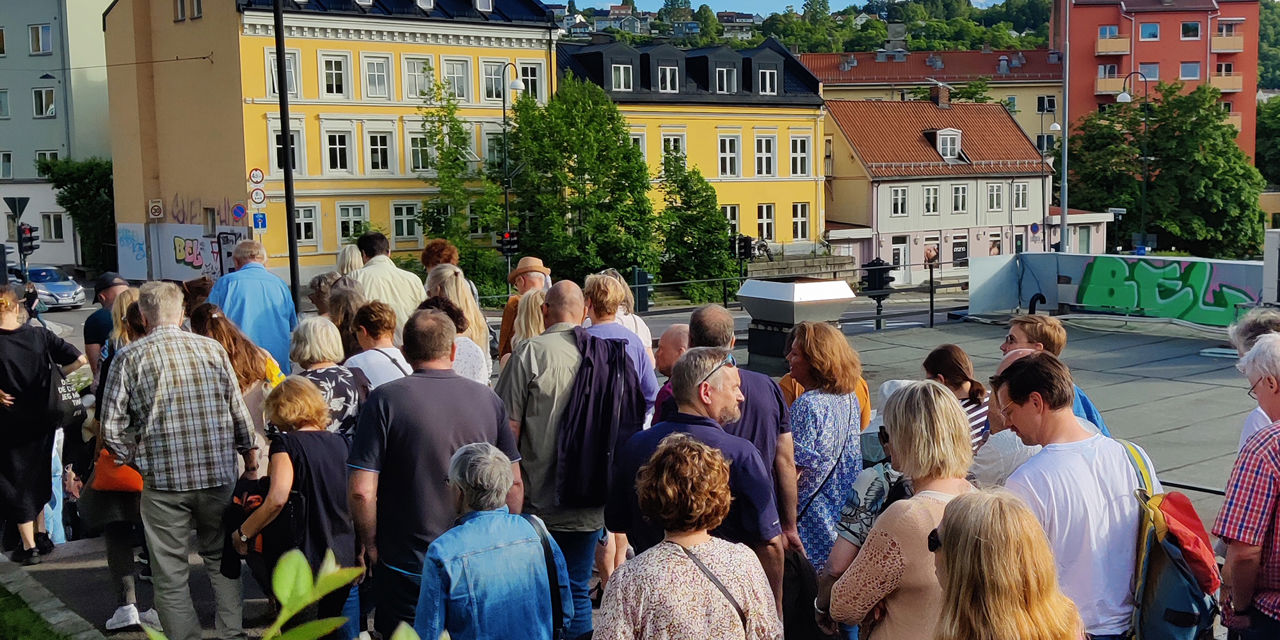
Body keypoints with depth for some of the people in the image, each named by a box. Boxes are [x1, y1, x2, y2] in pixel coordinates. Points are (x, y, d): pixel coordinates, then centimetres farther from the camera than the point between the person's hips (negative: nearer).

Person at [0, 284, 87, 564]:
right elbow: (79, 360, -6)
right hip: (42, 420, 4)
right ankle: (42, 535, 31)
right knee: (38, 478, 22)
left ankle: (29, 546, 12)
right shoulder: (40, 336, -6)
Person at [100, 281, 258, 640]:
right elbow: (239, 413, 5)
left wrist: (136, 460, 11)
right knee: (221, 559, 19)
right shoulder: (213, 349, 2)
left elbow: (111, 428, -6)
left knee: (170, 573, 7)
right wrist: (251, 462, 16)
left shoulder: (129, 358, -3)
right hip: (218, 475, 3)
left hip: (163, 479, -2)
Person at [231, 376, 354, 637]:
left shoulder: (286, 443, -10)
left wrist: (242, 533, -11)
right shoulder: (339, 442, 7)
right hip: (343, 559, 6)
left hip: (302, 562, -6)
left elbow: (277, 499, -22)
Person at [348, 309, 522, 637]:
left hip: (406, 565, -3)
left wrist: (369, 545, 0)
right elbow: (514, 485, 3)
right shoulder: (488, 399, -2)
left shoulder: (385, 400, -12)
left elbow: (362, 491, -16)